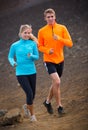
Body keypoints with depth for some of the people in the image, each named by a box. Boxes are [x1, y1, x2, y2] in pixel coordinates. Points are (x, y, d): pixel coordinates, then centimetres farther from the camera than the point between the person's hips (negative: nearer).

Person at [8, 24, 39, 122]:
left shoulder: (33, 44, -1)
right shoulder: (15, 45, -4)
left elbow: (37, 57, 2)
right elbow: (10, 57, 7)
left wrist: (31, 56, -20)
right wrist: (13, 63, -14)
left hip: (32, 72, 3)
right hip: (21, 73, -3)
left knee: (33, 95, 13)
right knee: (29, 94, -11)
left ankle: (26, 106, 47)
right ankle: (32, 115, 9)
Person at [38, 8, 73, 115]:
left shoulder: (62, 28, -1)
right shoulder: (42, 31, -3)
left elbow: (70, 43, -6)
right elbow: (40, 46, 6)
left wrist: (59, 39, -23)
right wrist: (47, 50, -15)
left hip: (60, 60, 3)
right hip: (49, 60, -3)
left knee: (55, 83, 15)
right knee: (57, 82, -20)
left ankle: (48, 101, 38)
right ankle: (59, 106, -9)